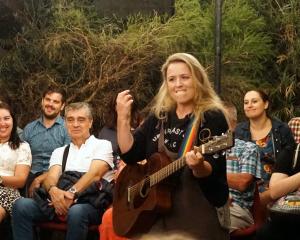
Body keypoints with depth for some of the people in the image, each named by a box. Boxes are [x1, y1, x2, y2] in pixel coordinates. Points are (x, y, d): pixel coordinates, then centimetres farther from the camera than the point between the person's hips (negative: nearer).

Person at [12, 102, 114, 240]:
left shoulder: (102, 145, 11)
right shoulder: (59, 152, 25)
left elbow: (95, 174, -6)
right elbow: (51, 177, 6)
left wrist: (72, 193, -23)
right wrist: (53, 190, -19)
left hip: (92, 202, -4)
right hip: (60, 199, 4)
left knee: (76, 212, -40)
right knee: (21, 205, -22)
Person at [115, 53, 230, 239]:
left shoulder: (212, 117, -7)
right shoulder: (159, 116, 9)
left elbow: (211, 169, -15)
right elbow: (130, 154, 4)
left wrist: (198, 166, -36)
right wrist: (123, 118, -6)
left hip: (200, 212, -5)